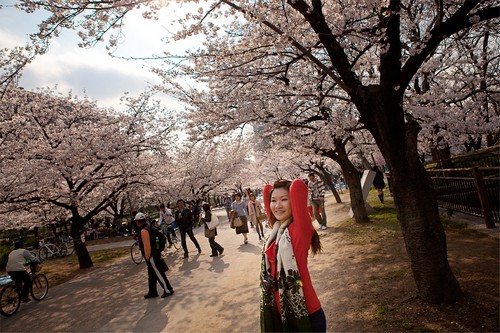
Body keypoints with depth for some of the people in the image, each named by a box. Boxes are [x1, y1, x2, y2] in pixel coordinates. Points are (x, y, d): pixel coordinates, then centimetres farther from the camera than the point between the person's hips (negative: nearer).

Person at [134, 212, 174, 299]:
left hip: (152, 256, -10)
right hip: (154, 254, 10)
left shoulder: (143, 231, -21)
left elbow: (147, 246, -24)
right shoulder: (148, 227, 10)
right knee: (151, 275, 18)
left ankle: (168, 290, 8)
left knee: (159, 274, -1)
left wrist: (147, 258, -18)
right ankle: (152, 292, 28)